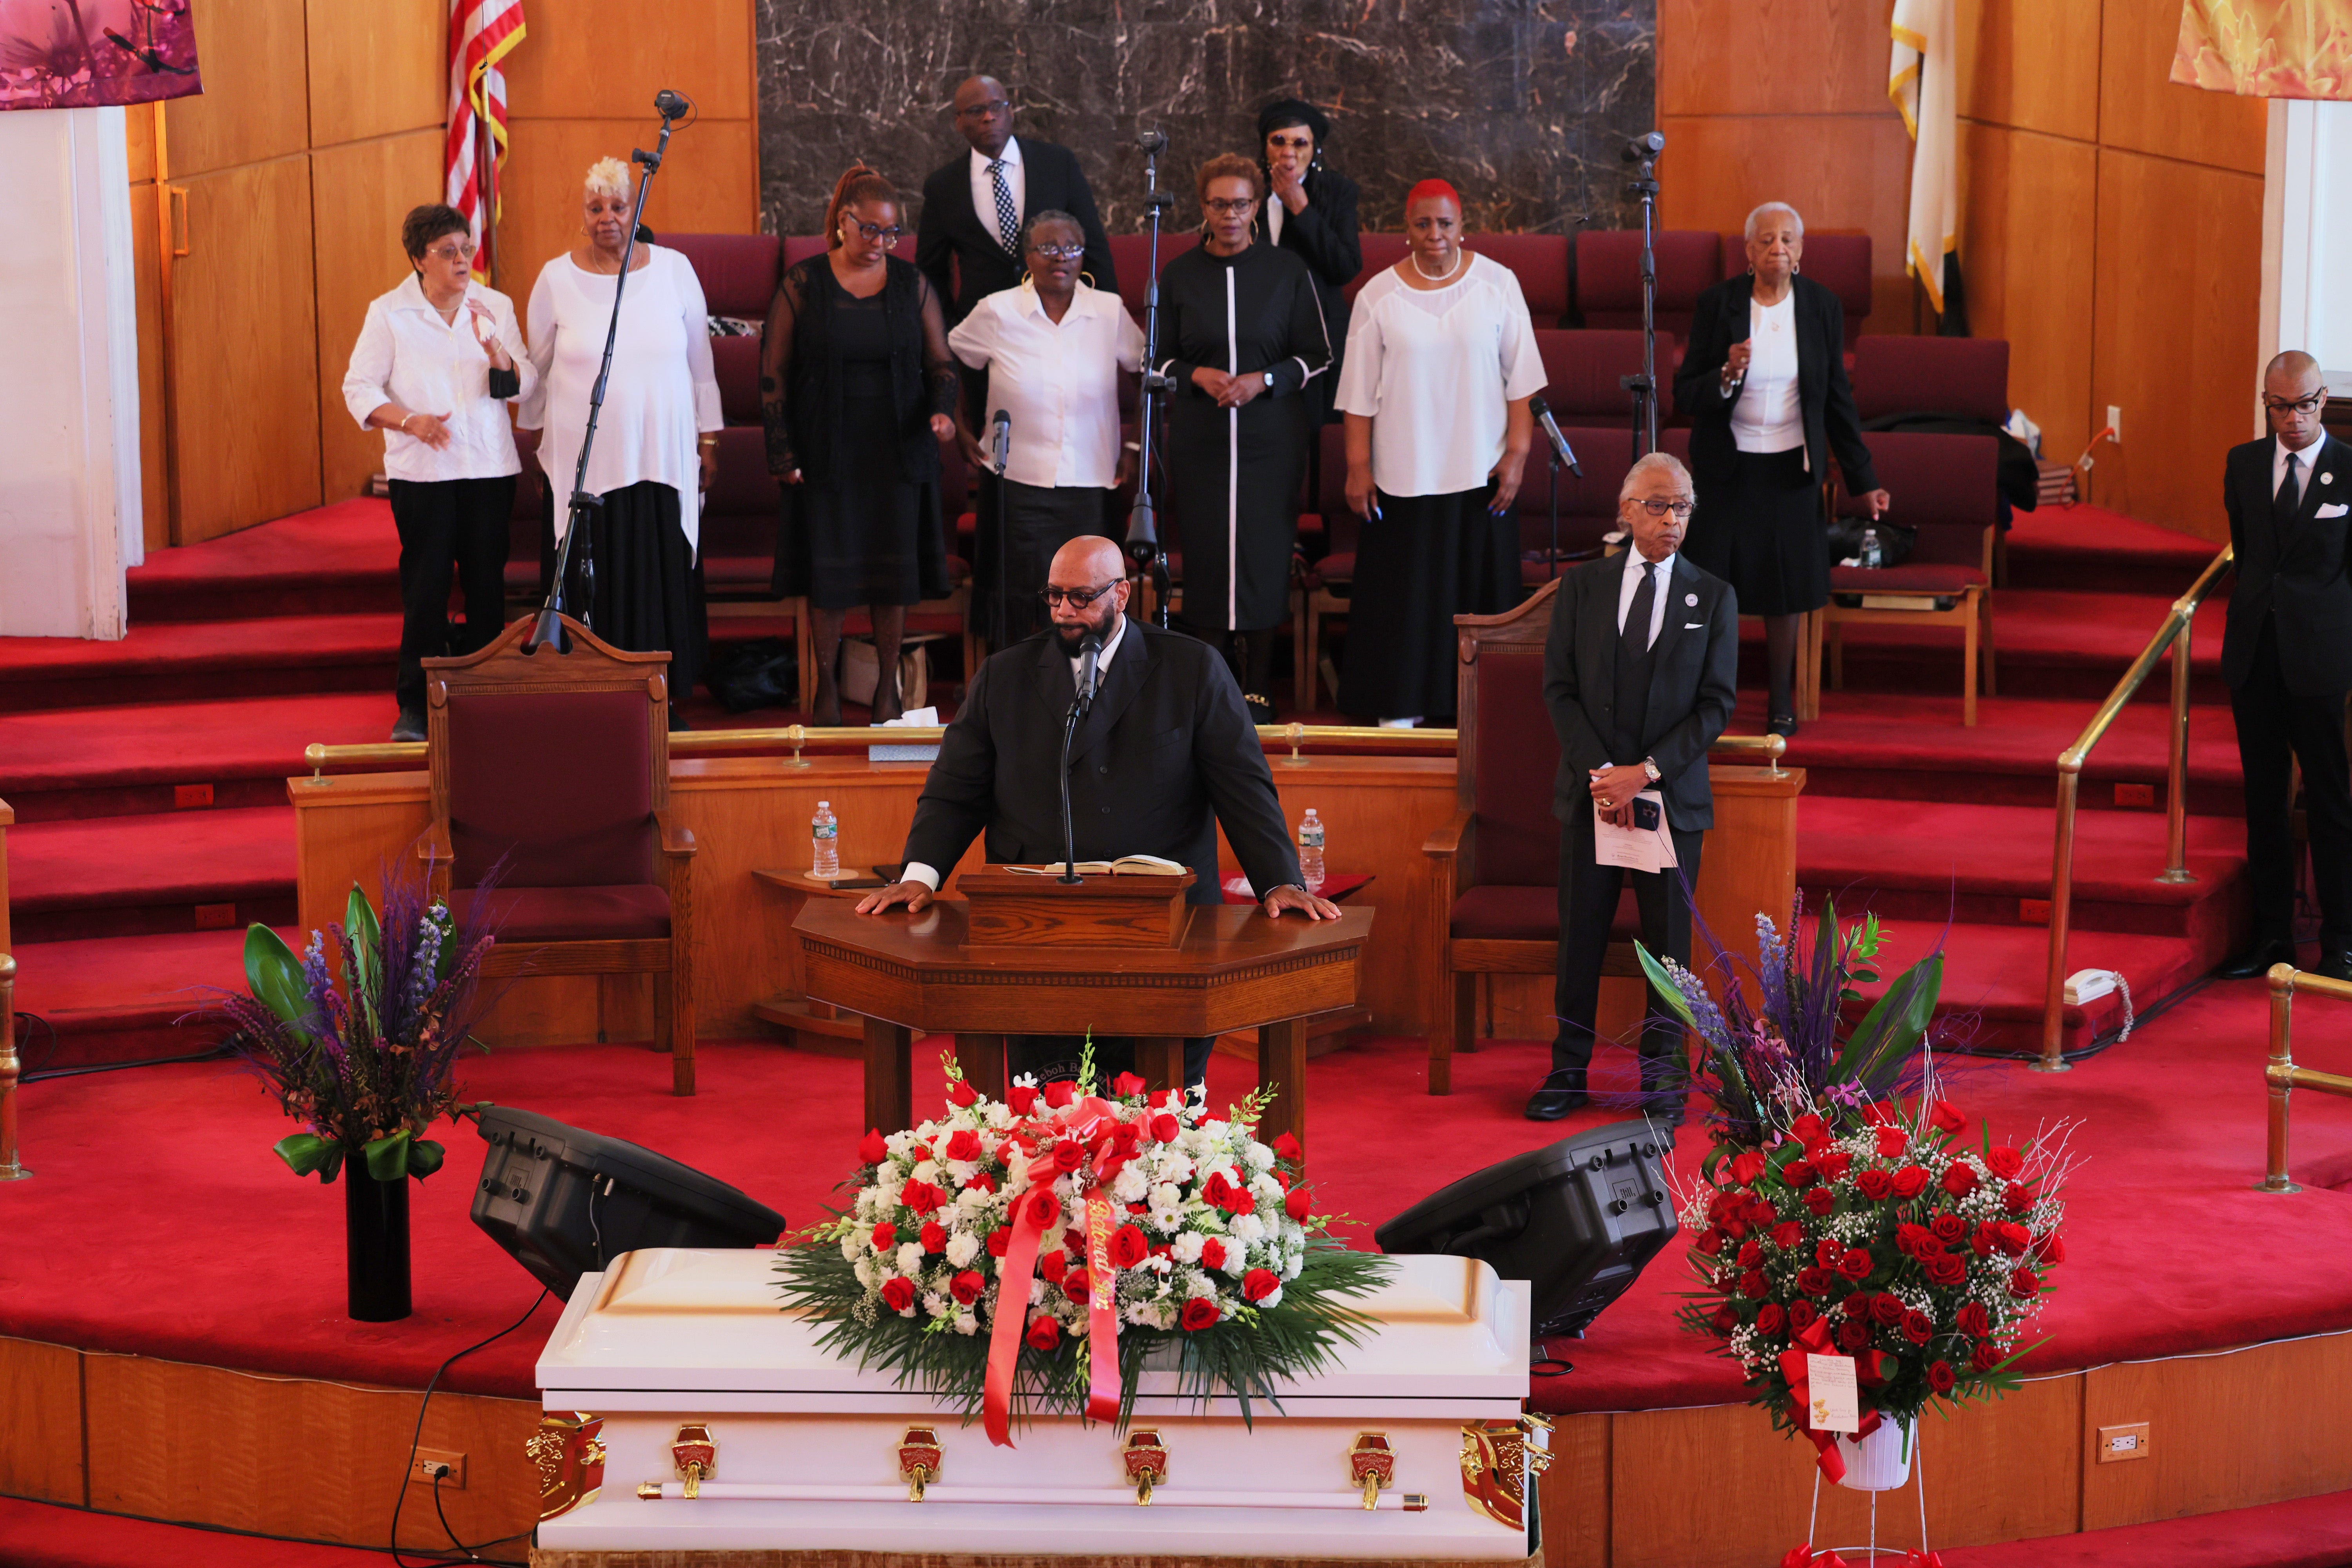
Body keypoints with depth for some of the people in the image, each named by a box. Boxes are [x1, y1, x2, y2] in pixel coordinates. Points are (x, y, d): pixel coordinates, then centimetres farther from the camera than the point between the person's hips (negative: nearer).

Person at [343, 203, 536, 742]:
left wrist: (496, 350, -16)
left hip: (490, 468, 2)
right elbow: (359, 387, 1)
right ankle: (416, 703, 3)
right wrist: (409, 421, -15)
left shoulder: (496, 307, 8)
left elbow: (525, 385, 3)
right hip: (421, 471, -2)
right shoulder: (388, 313, 1)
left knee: (488, 583, 4)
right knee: (426, 585, -4)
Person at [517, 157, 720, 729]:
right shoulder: (557, 278, 1)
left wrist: (708, 439, 10)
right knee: (596, 583, 0)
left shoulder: (674, 269, 3)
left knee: (664, 579, 3)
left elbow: (700, 360, 9)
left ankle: (665, 700, 13)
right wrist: (535, 445, 12)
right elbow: (538, 368, 10)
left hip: (664, 457, 1)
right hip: (584, 460, -1)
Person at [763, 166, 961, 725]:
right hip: (826, 453, -2)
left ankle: (888, 688, 13)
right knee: (829, 572, 0)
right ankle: (827, 685, 13)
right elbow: (774, 371, 1)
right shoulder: (803, 284, -1)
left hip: (897, 449, 2)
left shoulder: (912, 284, 5)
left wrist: (942, 409, -13)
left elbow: (940, 364, 8)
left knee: (895, 571, 2)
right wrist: (782, 451, -5)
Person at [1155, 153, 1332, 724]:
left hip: (1271, 438, -1)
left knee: (1264, 556, -4)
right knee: (1206, 555, -2)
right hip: (1199, 439, 1)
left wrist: (1263, 381, -11)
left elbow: (1319, 357, 4)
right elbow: (1159, 359, 11)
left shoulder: (1288, 272, 1)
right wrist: (1197, 376, -9)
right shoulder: (1179, 276, 5)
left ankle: (1258, 689, 2)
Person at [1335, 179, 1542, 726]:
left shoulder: (1497, 283, 0)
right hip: (1405, 472, 0)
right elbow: (1359, 392, 3)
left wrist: (1517, 454, -4)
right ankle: (1401, 703, 13)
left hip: (1481, 471, 0)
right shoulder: (1379, 296, 0)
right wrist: (1358, 468, 0)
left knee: (1479, 583, 5)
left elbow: (1522, 375, 2)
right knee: (1406, 586, 3)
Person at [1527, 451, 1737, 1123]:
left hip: (1673, 793, -1)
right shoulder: (1582, 587, 5)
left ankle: (1662, 1076, 15)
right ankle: (1569, 1069, 16)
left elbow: (1717, 704, -3)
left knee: (1668, 940, 4)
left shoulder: (1713, 597, 2)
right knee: (1580, 935, 5)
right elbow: (1559, 690, 2)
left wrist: (1646, 772, -13)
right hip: (1591, 790, 1)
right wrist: (1599, 773, -10)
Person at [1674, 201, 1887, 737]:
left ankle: (1781, 701, 22)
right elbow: (1685, 395, -7)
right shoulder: (1717, 305, -8)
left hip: (1792, 467, 2)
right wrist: (1726, 376, -29)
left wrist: (1862, 480, 6)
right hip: (1728, 466, -1)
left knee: (1786, 586, 7)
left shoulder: (1822, 307, -2)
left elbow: (1837, 397, 6)